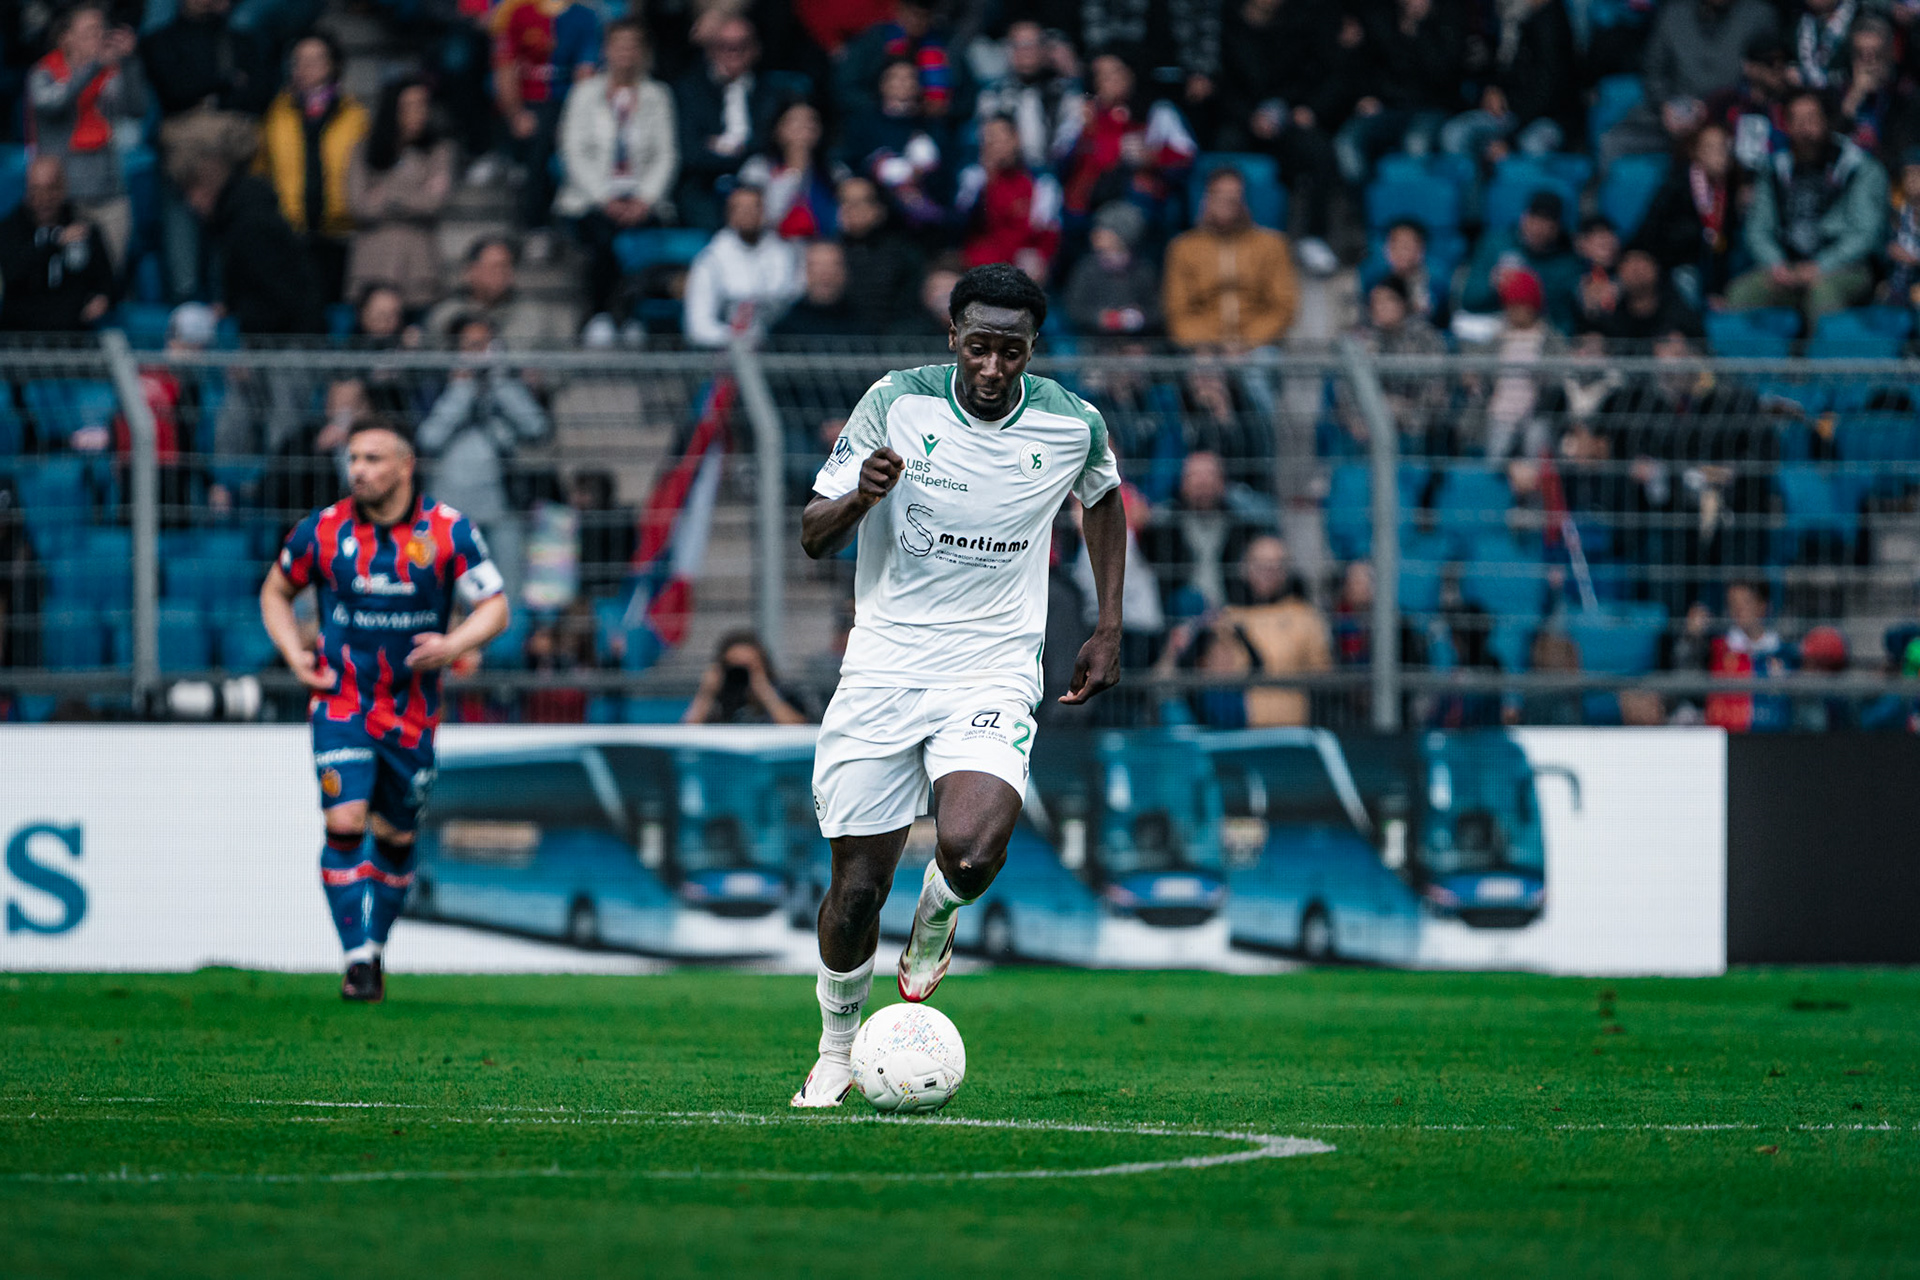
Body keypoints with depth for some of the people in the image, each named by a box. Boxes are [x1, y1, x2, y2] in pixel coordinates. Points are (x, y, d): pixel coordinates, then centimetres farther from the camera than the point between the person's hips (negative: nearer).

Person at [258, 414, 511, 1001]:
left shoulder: (448, 531, -6)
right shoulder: (322, 530, -4)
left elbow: (494, 607, -1)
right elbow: (276, 590, 13)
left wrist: (454, 645, -21)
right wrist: (294, 654, -2)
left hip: (412, 712, 1)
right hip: (341, 705, -1)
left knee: (396, 837, 11)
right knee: (345, 825, -17)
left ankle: (375, 945, 31)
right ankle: (358, 958, -13)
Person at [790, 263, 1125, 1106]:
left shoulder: (1072, 426, -3)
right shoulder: (895, 403, -7)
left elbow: (1103, 499, 21)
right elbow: (814, 537, -1)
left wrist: (1108, 630, 17)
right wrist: (860, 497, -24)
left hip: (993, 676, 0)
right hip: (883, 669, 0)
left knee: (971, 854, -26)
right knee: (857, 886, -1)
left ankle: (933, 925, 12)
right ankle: (836, 1052, 26)